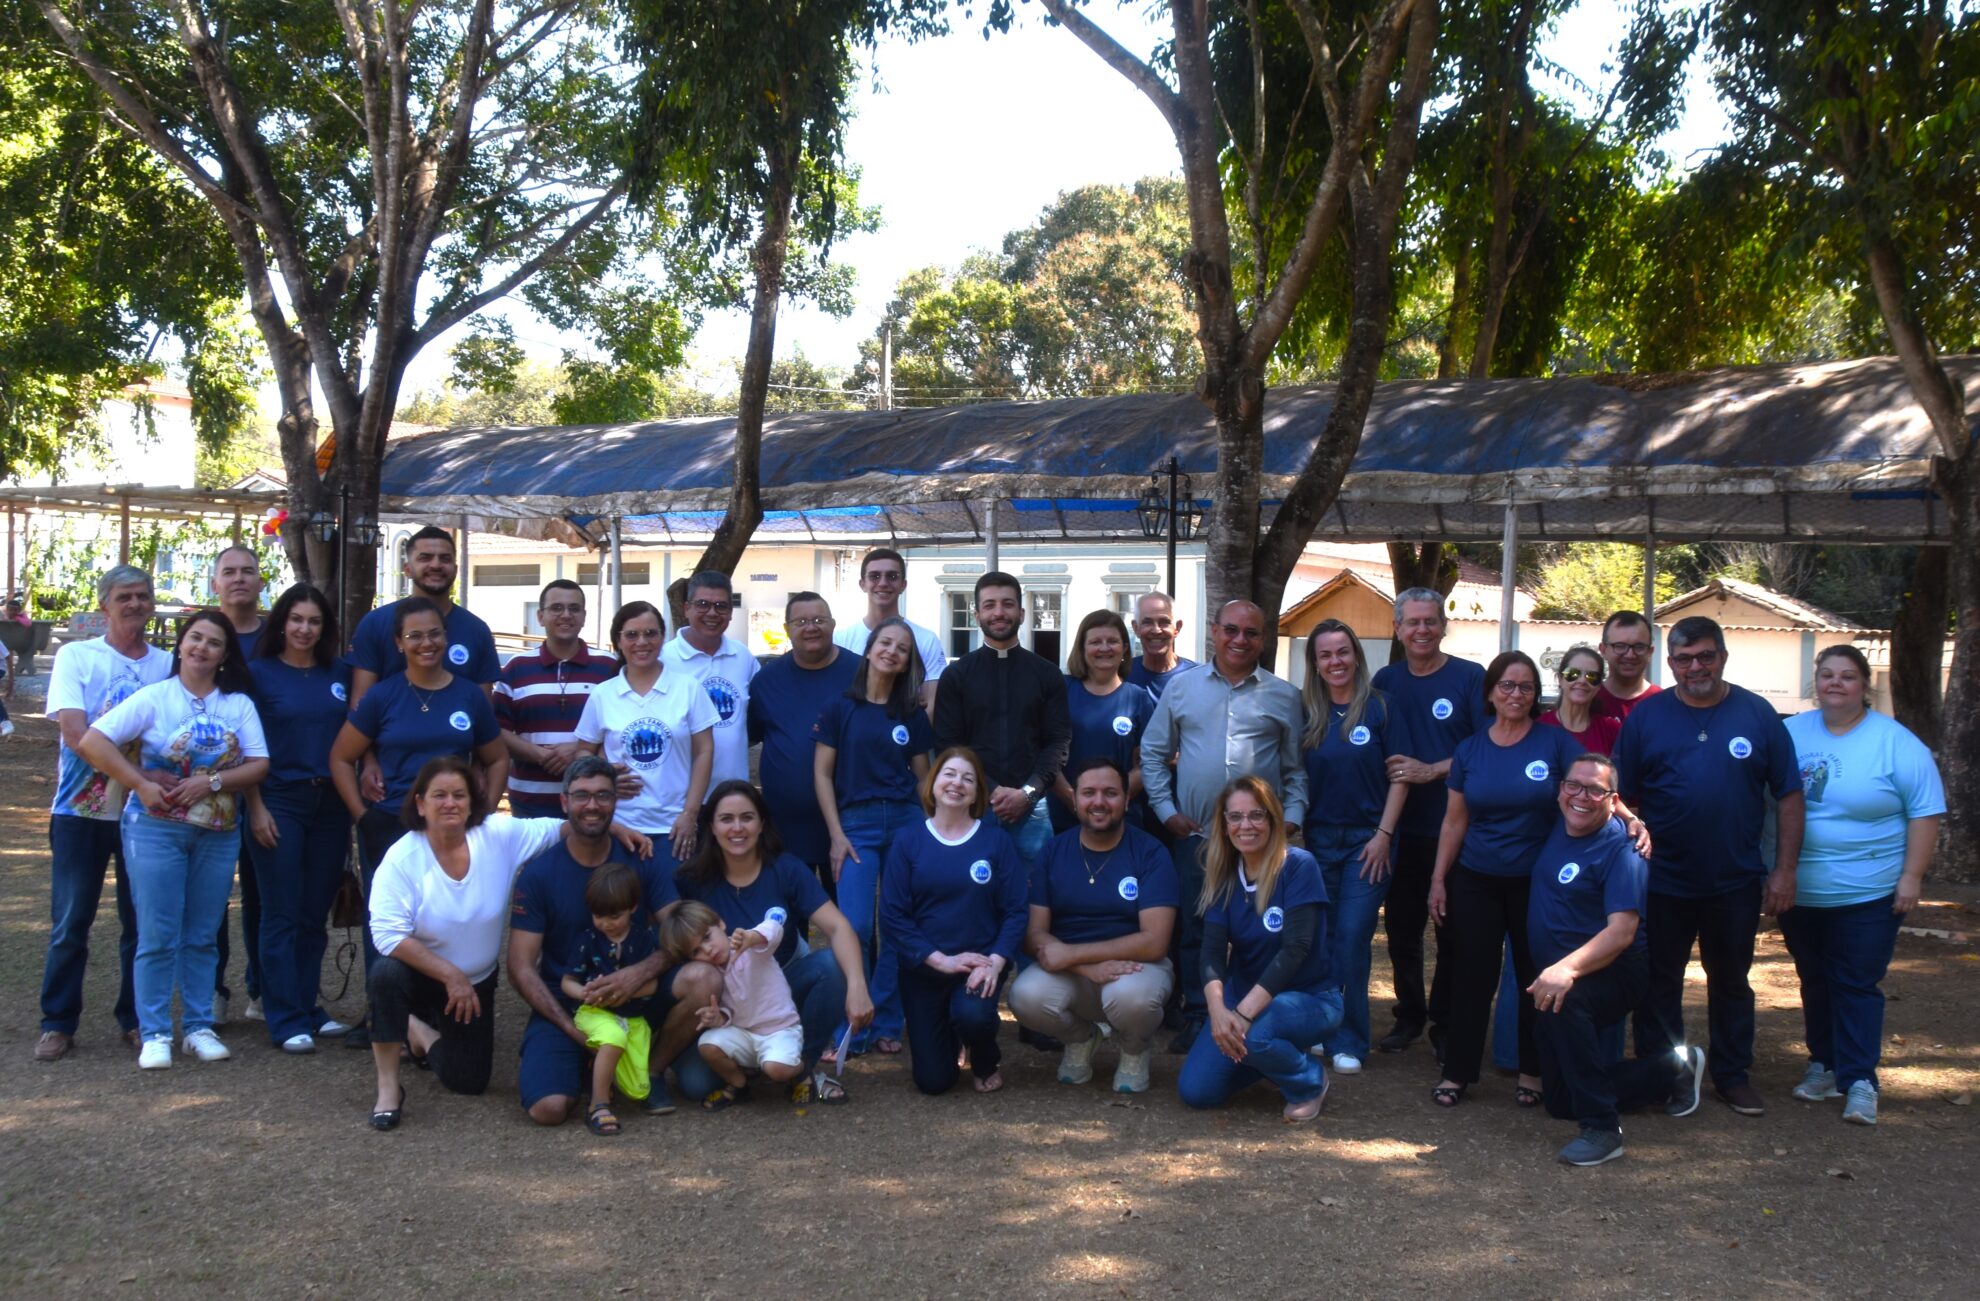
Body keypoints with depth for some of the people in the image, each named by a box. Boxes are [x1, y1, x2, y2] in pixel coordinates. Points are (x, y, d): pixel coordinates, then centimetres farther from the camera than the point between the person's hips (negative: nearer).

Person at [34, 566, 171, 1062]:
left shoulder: (168, 665, 6)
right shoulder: (76, 657, -2)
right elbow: (74, 732, -14)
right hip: (82, 810, -2)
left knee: (142, 922, 7)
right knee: (70, 923, 2)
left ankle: (135, 1018, 19)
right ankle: (58, 1023, 13)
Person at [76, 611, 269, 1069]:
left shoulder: (239, 704, 5)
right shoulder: (154, 697, -2)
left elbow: (259, 764, -1)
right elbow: (92, 742, -9)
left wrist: (210, 782, -16)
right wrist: (142, 785, -16)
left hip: (218, 832, 3)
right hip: (157, 828, -3)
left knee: (202, 936, 9)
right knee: (158, 936, -2)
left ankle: (199, 1027, 17)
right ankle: (154, 1034, 5)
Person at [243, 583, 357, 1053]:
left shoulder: (340, 674, 9)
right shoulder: (259, 672, 0)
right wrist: (256, 809, -9)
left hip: (330, 804, 4)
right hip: (280, 801, -3)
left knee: (315, 915, 9)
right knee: (282, 916, -1)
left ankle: (308, 1008, 18)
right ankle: (287, 1021, 1)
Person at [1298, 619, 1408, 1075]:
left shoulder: (1379, 707, -4)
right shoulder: (1306, 712, 5)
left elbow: (1398, 776, -4)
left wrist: (1384, 835, -9)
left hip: (1367, 839, -3)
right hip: (1318, 839, 3)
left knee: (1351, 938, -5)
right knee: (1318, 939, 7)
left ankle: (1348, 1041, 4)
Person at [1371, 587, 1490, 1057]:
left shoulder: (1471, 678, -4)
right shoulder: (1385, 681, 7)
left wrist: (1432, 771, -17)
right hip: (1403, 829, 4)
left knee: (1453, 931, 3)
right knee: (1401, 928, 10)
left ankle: (1444, 1022, 16)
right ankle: (1409, 1015, 24)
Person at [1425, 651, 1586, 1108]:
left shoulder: (1555, 742, -4)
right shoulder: (1469, 750, 4)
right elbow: (1455, 820, 7)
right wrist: (1438, 878, 5)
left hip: (1537, 881, -2)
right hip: (1476, 881, 2)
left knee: (1536, 978, 8)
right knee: (1471, 977, 4)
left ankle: (1531, 1071, 22)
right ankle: (1457, 1071, 14)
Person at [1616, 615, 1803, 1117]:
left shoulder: (1757, 714, -2)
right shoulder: (1645, 717, -2)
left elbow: (1789, 795, 0)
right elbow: (1622, 798, 0)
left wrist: (1785, 870, -5)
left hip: (1736, 882, 1)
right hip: (1663, 881, 0)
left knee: (1731, 981, 15)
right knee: (1659, 982, 10)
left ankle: (1734, 1075, 29)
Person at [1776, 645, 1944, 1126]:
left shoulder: (1897, 743, -7)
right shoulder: (1791, 734, 3)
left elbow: (1925, 812, -6)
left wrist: (1911, 877, -11)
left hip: (1867, 895, -4)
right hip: (1799, 893, 4)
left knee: (1857, 986, -2)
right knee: (1814, 983, 13)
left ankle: (1859, 1079, 4)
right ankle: (1824, 1065, 25)